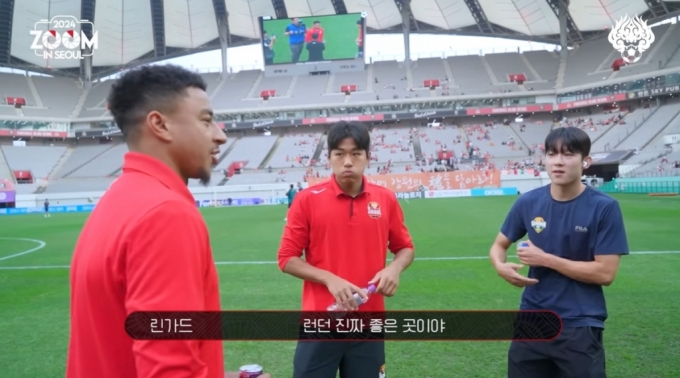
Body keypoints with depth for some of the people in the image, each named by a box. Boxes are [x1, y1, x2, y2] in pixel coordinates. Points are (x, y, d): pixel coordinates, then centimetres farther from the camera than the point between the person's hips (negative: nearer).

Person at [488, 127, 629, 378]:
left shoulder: (604, 207, -11)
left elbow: (605, 273, -14)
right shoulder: (528, 202, -2)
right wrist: (501, 266, -13)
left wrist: (545, 259, -18)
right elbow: (499, 245, 10)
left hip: (580, 326, -3)